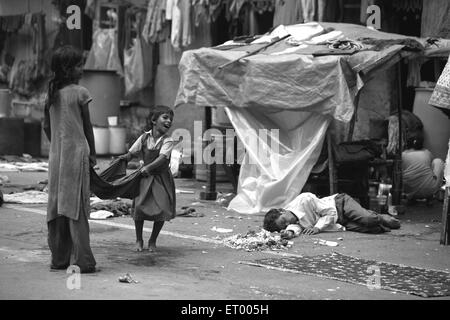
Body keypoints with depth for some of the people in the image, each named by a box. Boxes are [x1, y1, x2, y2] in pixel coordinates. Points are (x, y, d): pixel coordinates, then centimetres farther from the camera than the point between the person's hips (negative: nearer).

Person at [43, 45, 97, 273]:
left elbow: (47, 126, 12)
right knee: (77, 205, -6)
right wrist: (92, 153, 7)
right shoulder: (80, 93, -8)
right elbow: (87, 127, -2)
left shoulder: (51, 93, 8)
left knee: (57, 205, 9)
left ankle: (58, 259, 12)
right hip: (77, 154, -5)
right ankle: (83, 260, -6)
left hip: (56, 155, 5)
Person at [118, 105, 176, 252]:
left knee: (161, 209, -7)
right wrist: (124, 157, -14)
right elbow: (132, 153, 7)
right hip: (145, 177, 1)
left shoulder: (167, 140, -9)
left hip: (161, 178, -1)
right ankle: (139, 240, 12)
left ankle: (152, 241, 15)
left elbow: (163, 157, -23)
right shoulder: (144, 137, -1)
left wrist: (148, 167, -35)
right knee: (139, 206, -7)